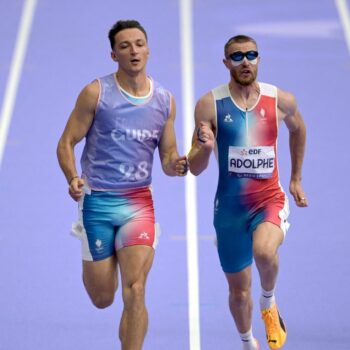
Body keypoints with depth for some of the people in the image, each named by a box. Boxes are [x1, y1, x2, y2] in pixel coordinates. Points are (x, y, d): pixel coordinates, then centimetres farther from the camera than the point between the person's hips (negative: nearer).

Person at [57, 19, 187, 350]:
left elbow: (167, 156, 13)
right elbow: (66, 143, -3)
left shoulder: (165, 100, 5)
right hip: (98, 201, -2)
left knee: (135, 292, -13)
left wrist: (175, 165, -11)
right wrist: (73, 179, -22)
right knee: (102, 298, 8)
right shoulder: (96, 93, -6)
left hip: (139, 202, 2)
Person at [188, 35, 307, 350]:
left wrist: (296, 179, 22)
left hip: (270, 200, -1)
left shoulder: (281, 101, -4)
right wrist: (205, 148, -27)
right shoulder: (209, 105, -8)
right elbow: (195, 169, -6)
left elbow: (298, 129, 20)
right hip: (230, 206, 1)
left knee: (264, 251, -34)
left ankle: (269, 303, -1)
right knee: (239, 291, 11)